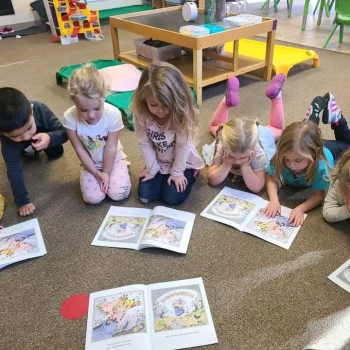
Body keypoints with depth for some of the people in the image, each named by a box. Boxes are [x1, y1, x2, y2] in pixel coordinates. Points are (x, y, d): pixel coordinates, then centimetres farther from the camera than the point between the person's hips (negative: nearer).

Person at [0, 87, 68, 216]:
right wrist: (22, 201, -38)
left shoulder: (40, 109, -43)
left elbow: (64, 133, -33)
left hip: (44, 133, -1)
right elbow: (14, 170, -38)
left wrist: (50, 138, -55)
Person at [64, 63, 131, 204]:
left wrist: (106, 172, -12)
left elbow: (111, 148, -19)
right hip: (90, 163, 1)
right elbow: (80, 149, -15)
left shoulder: (113, 114, -28)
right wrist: (96, 173, -13)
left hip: (113, 159, -1)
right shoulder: (70, 117, -25)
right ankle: (100, 174, 16)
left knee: (119, 194, -16)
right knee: (93, 198, -14)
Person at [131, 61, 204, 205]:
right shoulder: (140, 111, -23)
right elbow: (144, 143, -13)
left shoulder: (183, 112, -29)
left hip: (183, 162, -2)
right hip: (157, 162, 3)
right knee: (145, 196, -8)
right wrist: (152, 169, -10)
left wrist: (177, 172, -16)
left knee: (172, 198, -14)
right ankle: (162, 176, 22)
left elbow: (183, 145, -21)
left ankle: (190, 174, 15)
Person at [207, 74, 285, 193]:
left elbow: (256, 187, -45)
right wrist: (227, 164, -51)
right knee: (215, 126, 30)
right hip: (232, 135, 1)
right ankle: (228, 100, 17)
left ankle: (276, 95, 31)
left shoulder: (258, 153, -47)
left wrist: (245, 166, -55)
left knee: (277, 129, 34)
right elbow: (212, 180, -39)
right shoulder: (222, 148, -43)